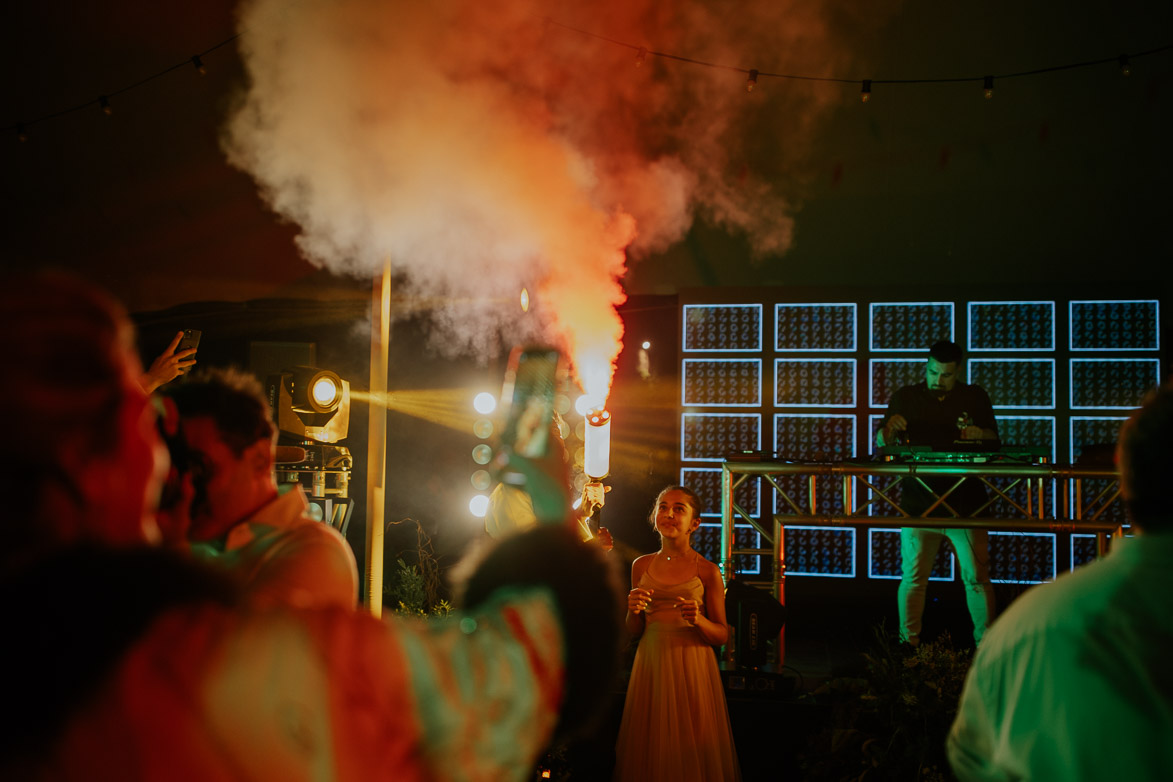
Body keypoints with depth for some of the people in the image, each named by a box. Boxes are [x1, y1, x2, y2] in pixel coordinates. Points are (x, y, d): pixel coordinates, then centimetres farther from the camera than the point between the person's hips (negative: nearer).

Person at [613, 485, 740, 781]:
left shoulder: (707, 571, -1)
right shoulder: (642, 565, 8)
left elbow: (722, 635, 2)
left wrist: (698, 620, -17)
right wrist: (633, 611, -6)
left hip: (692, 667, -3)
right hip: (650, 666, 3)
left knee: (690, 753, 1)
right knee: (650, 751, 7)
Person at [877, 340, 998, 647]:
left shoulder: (975, 397, 10)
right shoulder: (905, 397, 9)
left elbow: (994, 440, 10)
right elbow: (881, 443, 9)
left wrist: (979, 434, -13)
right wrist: (890, 428, -14)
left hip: (965, 503, 0)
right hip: (918, 503, 0)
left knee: (976, 576, 0)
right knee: (913, 577, -1)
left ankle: (985, 642, 10)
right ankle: (909, 643, 6)